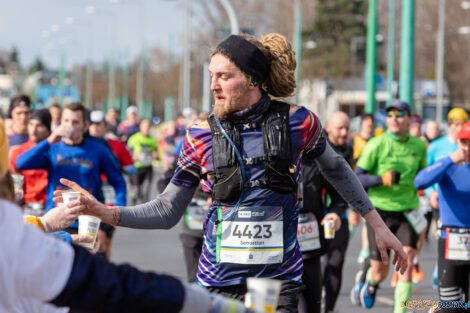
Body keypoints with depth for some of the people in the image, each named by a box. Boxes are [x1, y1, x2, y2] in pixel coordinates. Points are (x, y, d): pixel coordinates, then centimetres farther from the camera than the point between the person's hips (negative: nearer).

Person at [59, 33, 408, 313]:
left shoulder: (297, 122, -3)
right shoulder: (202, 136, 0)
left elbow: (335, 169, 16)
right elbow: (167, 210, 4)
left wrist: (377, 224, 18)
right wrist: (105, 212, -8)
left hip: (279, 280, -1)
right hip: (219, 280, 1)